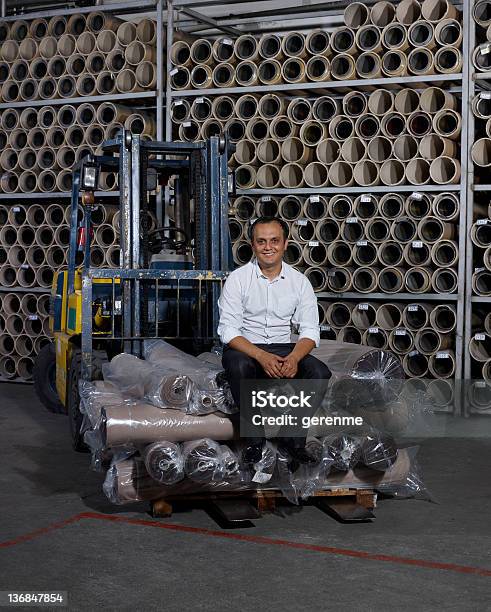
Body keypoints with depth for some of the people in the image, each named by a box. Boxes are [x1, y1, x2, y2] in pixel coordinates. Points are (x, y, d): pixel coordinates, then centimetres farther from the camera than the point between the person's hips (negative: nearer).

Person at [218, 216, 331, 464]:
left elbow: (310, 330, -1)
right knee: (238, 366, -37)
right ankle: (255, 437, -20)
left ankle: (293, 437, -10)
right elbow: (228, 330, -12)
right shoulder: (238, 279, -6)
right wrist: (262, 356, -27)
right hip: (244, 348, -2)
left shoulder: (299, 281, 2)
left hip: (283, 349, 3)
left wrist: (293, 358, -23)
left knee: (320, 373, -24)